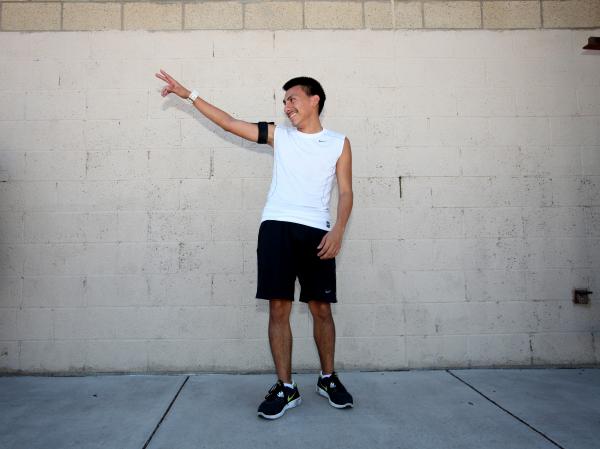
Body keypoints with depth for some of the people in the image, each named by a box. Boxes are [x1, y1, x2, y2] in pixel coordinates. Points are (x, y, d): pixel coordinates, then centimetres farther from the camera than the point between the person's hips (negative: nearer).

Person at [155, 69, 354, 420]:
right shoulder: (279, 135, 14)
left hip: (316, 232, -1)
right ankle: (286, 388, 10)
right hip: (276, 227, 1)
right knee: (279, 308, -2)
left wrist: (338, 230, -9)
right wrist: (189, 95, 11)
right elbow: (230, 123, 14)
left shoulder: (339, 143, 11)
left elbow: (346, 192, 6)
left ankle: (328, 379, 25)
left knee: (322, 308, 4)